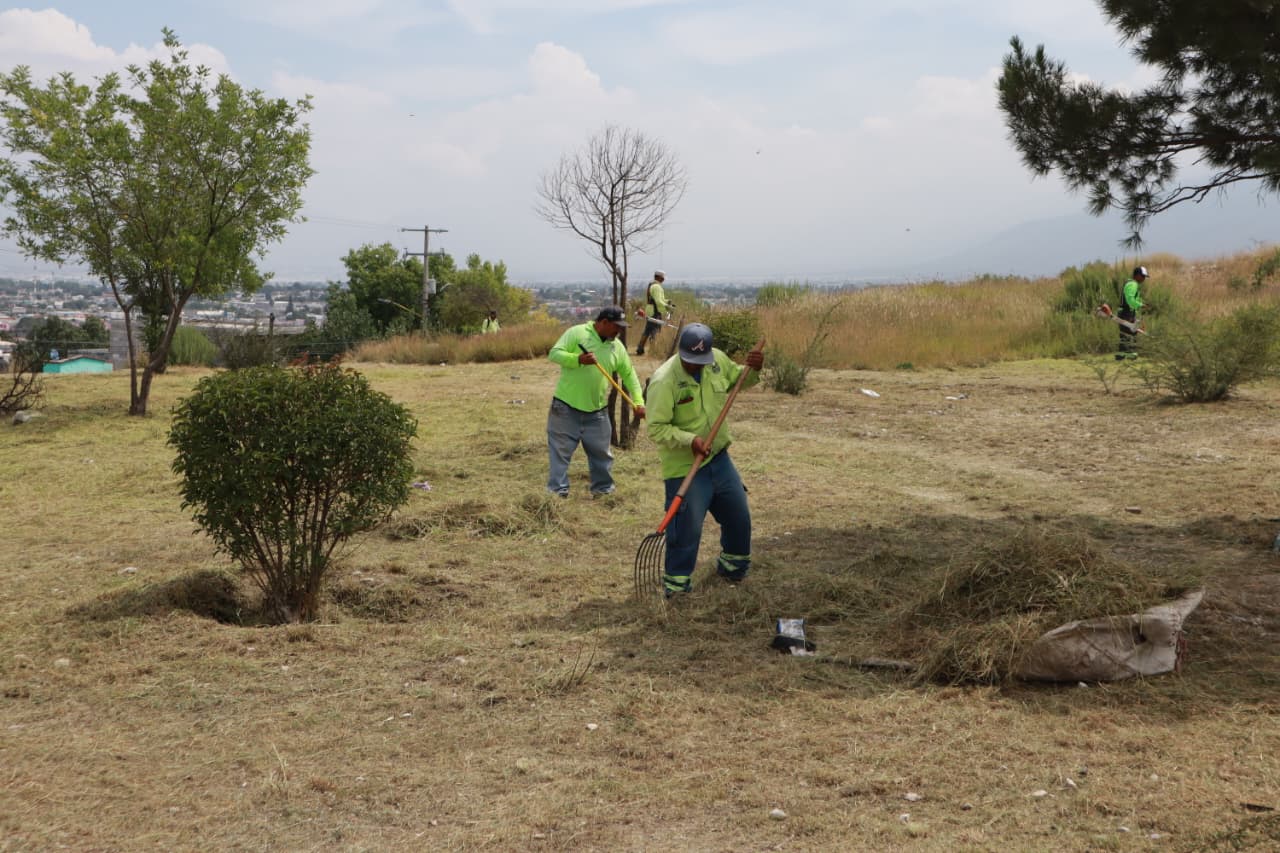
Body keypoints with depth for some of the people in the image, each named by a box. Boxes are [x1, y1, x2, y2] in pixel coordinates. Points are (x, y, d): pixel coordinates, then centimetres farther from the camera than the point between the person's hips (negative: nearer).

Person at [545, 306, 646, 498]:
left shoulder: (617, 346, 7)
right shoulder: (576, 333, -8)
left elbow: (629, 375, 12)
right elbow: (554, 353, -13)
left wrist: (639, 402, 2)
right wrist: (578, 359, -27)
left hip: (597, 410, 5)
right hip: (566, 406, -5)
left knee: (601, 452, 11)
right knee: (560, 450, -1)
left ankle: (604, 489, 25)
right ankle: (557, 491, 5)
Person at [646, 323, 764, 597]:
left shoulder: (718, 360, -4)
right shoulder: (664, 381, -23)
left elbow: (738, 380, 17)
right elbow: (657, 429, -22)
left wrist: (753, 370, -4)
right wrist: (690, 440, -32)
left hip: (718, 458, 7)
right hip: (684, 467, -7)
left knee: (738, 517, 17)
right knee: (687, 528, -6)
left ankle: (732, 565, 42)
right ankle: (675, 585, 11)